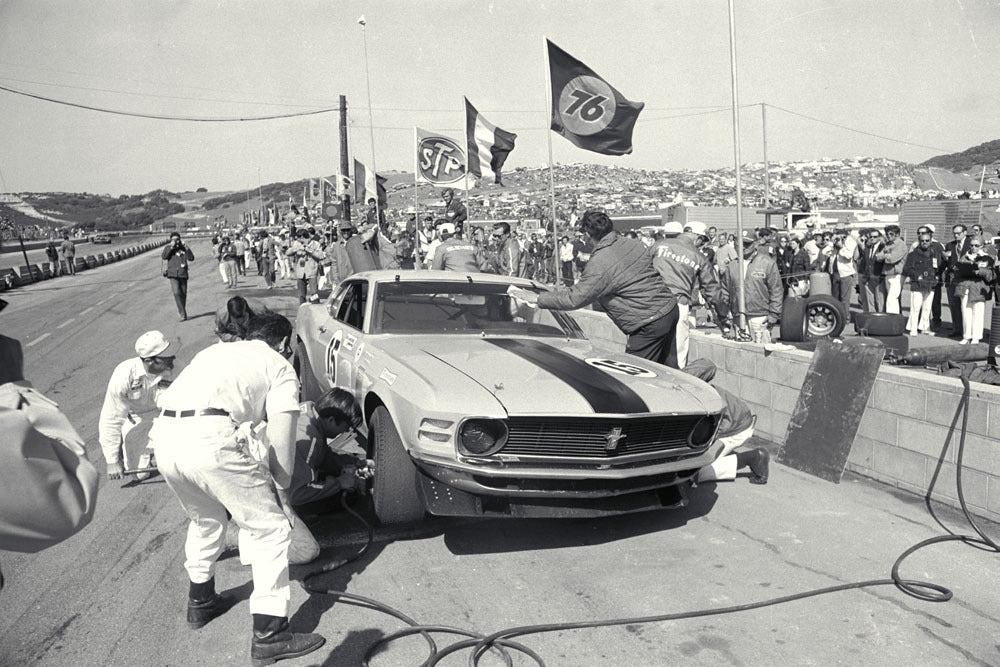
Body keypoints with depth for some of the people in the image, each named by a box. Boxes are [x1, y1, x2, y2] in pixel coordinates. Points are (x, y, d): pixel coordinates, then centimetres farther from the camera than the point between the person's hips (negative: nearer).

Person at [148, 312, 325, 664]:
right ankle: (269, 635, 8)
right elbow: (281, 440, 5)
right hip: (209, 439, -7)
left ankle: (200, 601, 46)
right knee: (271, 529, 7)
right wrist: (281, 489, 20)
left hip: (163, 436, 7)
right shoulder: (279, 366, 14)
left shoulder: (214, 351, 32)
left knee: (205, 518, 33)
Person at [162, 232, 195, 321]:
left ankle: (181, 312, 22)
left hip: (183, 274, 2)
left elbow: (191, 258, -2)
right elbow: (164, 257, -11)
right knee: (177, 293, -16)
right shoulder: (168, 248, 6)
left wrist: (186, 248, -10)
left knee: (183, 294, 5)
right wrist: (171, 247, -13)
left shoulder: (183, 248, 8)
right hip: (173, 274, -2)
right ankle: (183, 314, -16)